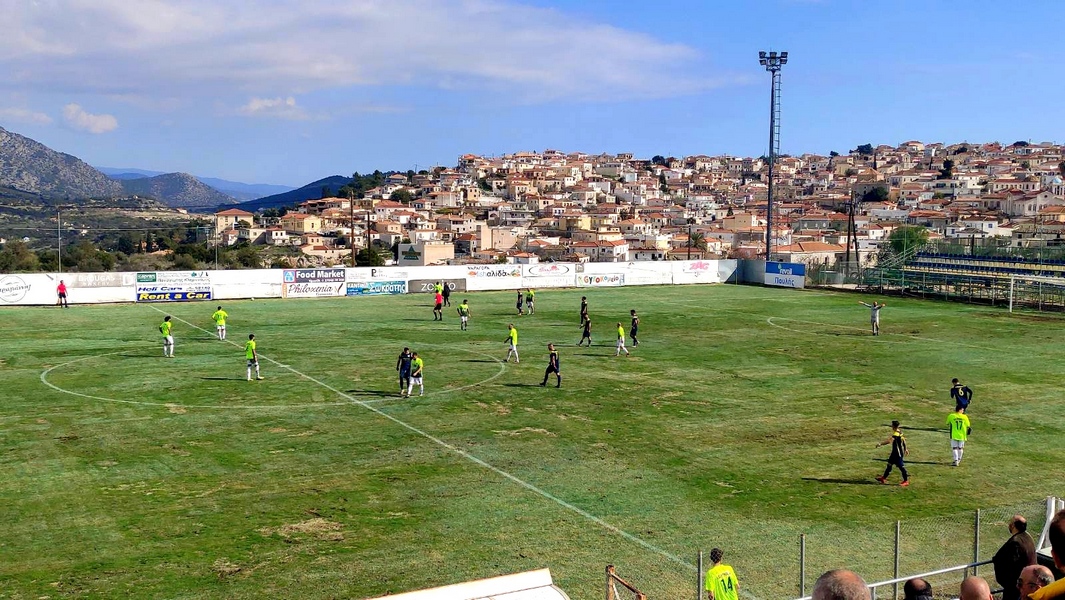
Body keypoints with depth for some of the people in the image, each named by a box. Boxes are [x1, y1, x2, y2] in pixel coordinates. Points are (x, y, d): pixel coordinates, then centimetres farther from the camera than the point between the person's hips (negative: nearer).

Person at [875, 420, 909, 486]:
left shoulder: (896, 434, -25)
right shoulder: (899, 432, 5)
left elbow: (889, 441, -38)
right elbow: (903, 440, 18)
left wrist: (880, 444, -36)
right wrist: (905, 449, 29)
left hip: (898, 453, -10)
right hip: (895, 452, 10)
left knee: (901, 466, -1)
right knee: (889, 464, 15)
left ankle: (906, 481, 8)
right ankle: (883, 478, 24)